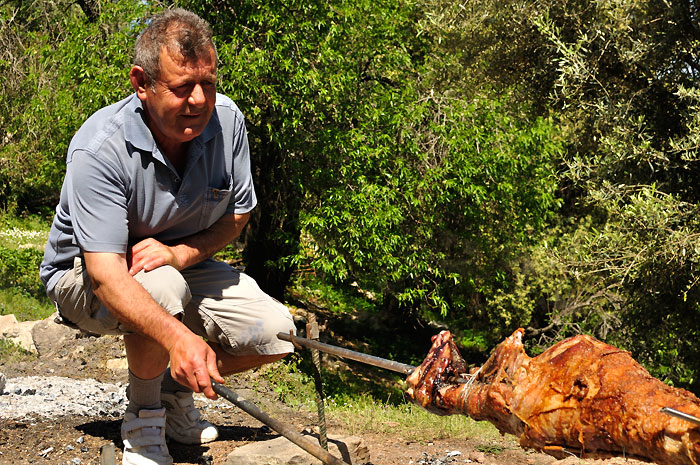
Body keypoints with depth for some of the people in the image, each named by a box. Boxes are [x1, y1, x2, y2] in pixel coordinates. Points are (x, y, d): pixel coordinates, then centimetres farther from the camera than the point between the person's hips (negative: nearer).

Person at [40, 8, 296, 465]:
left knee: (276, 334, -13)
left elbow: (237, 214, -2)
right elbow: (106, 273, -38)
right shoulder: (98, 149, -32)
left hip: (182, 265, 5)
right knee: (162, 289, -38)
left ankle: (174, 389, 15)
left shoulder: (226, 120, -17)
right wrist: (179, 339, -54)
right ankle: (143, 413, -9)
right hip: (85, 274, -5)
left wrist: (179, 253, -23)